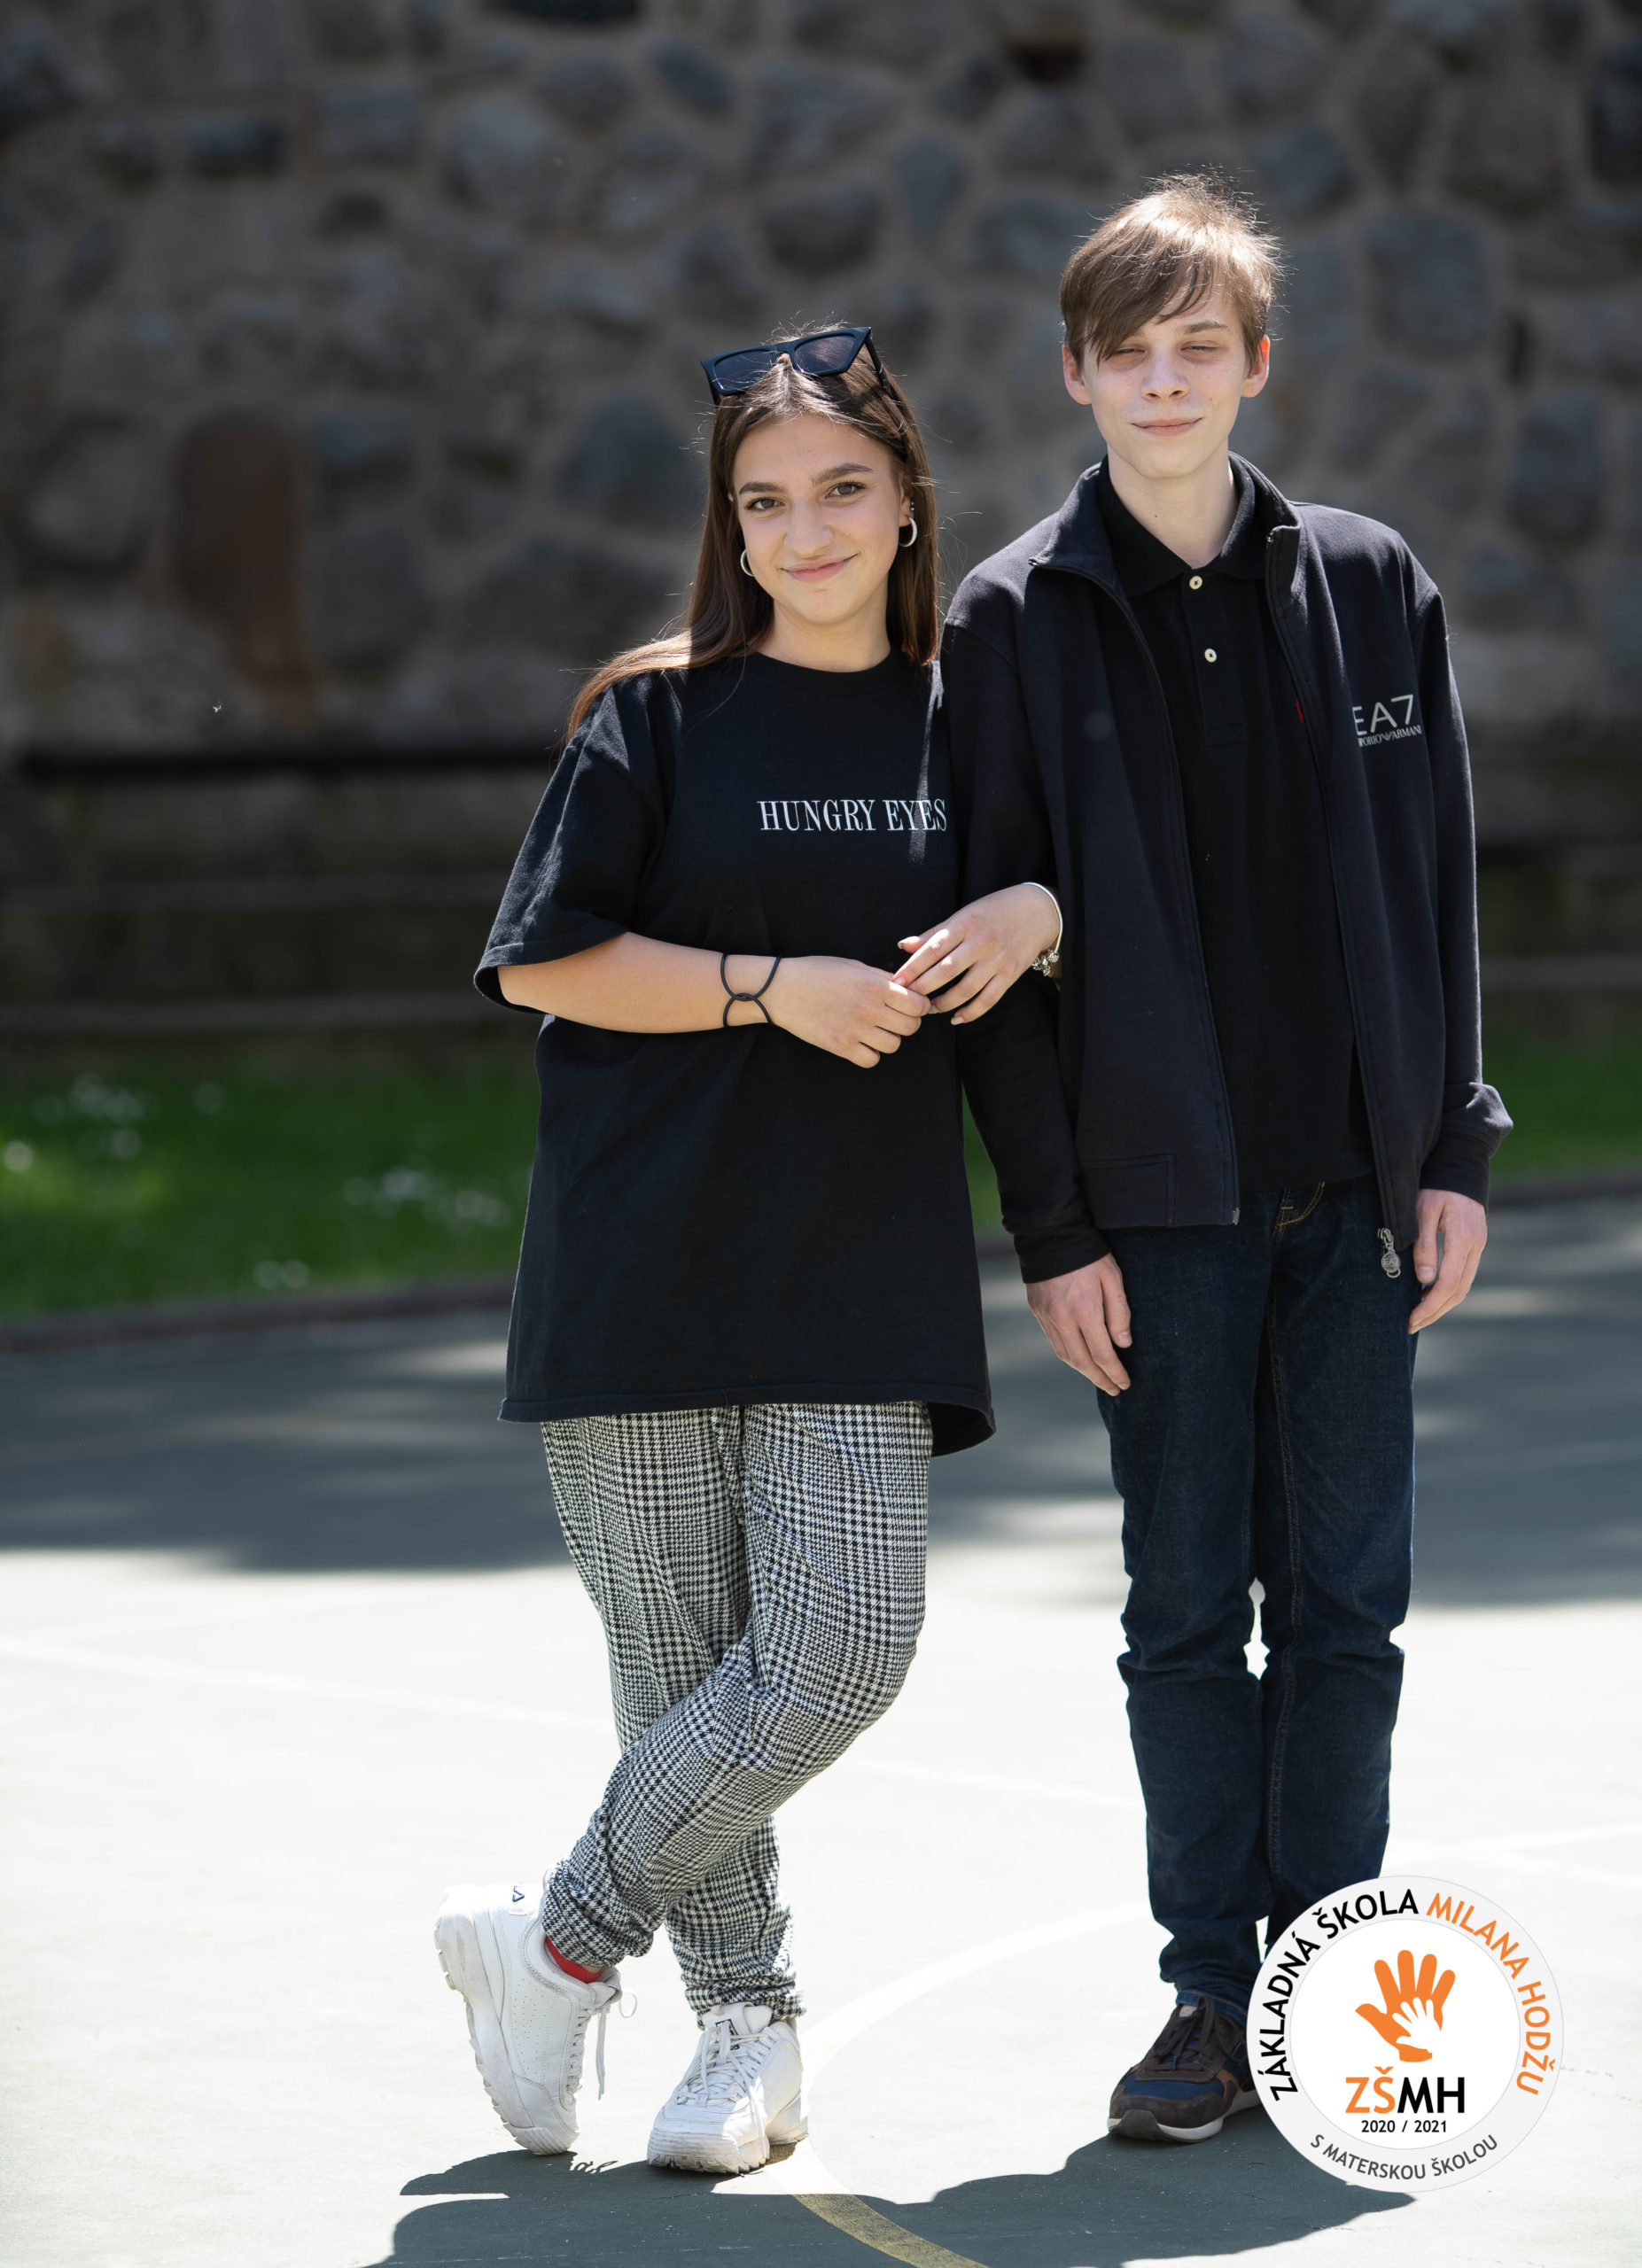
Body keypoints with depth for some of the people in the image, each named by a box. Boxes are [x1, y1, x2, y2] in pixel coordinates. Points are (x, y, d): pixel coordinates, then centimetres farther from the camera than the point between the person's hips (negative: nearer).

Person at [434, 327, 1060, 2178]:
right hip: (645, 1263, -2)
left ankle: (554, 1941, 6)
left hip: (859, 1267, 3)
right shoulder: (659, 714, 2)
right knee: (678, 1665, -1)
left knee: (844, 1652, -11)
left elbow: (983, 1027, 23)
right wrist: (772, 987, -13)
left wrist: (1037, 916, 0)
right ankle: (745, 2025, 16)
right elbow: (541, 959, -4)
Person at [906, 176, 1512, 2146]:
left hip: (1355, 1183, 2)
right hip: (1162, 1196, -2)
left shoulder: (1368, 586, 6)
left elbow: (1436, 877, 9)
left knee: (1345, 1599, 4)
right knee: (1187, 1603, 2)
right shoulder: (1017, 620, 0)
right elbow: (1000, 926, -2)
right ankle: (1212, 1997, 10)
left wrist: (1455, 1148, 4)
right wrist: (1049, 1223, -6)